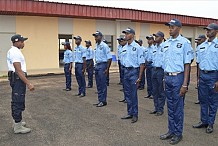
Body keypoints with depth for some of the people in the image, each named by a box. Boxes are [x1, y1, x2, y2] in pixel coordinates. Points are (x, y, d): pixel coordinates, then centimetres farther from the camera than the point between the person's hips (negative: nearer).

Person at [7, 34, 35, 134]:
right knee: (19, 102, -6)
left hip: (14, 78, 11)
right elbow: (19, 71, -25)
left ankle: (17, 122, 31)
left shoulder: (12, 51, 14)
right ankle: (18, 127, 1)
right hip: (18, 78, -11)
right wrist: (28, 83, -27)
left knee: (16, 101, 18)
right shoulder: (15, 52, -18)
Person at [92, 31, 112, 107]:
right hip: (97, 65, 8)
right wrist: (96, 66, 13)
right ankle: (100, 100, 21)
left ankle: (103, 101, 6)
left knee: (103, 84, -2)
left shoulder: (104, 46, -12)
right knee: (98, 84, 12)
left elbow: (109, 58, -15)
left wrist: (107, 69, -17)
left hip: (103, 65, -8)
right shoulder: (96, 46, 12)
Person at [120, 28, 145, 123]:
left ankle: (135, 114, 10)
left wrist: (139, 77, -15)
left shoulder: (137, 47, -10)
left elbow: (142, 63, -11)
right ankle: (130, 113, 23)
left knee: (133, 94, -2)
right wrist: (124, 72, 12)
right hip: (126, 71, 7)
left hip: (134, 71, -7)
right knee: (127, 94, 11)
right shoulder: (124, 48, 11)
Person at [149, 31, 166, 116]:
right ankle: (156, 108, 23)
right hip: (154, 69, 8)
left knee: (161, 91, 2)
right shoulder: (154, 47, 13)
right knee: (155, 91, 12)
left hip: (161, 70, -8)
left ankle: (160, 109, 12)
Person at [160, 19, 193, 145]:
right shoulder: (166, 43, 11)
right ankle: (171, 131, 27)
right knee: (170, 107, 14)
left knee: (178, 107, 3)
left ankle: (178, 133, 17)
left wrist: (185, 84, -14)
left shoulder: (185, 42, -8)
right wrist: (165, 78, 12)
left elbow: (187, 65, -10)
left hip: (178, 77, -6)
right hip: (167, 77, 6)